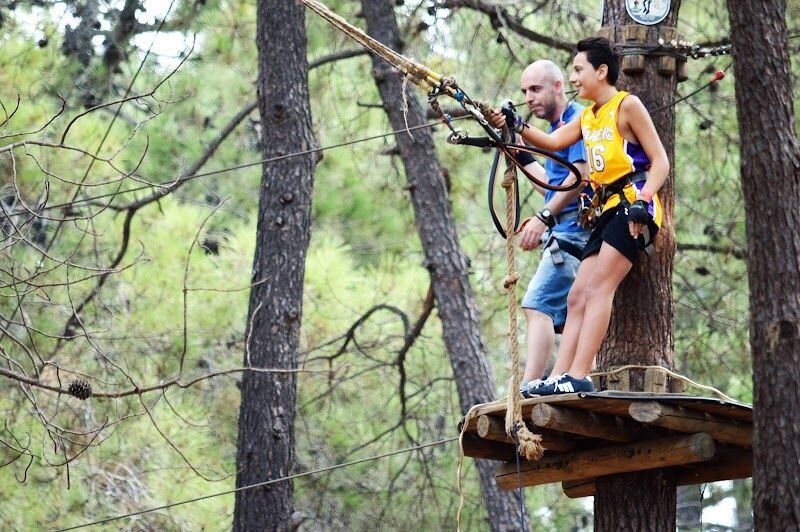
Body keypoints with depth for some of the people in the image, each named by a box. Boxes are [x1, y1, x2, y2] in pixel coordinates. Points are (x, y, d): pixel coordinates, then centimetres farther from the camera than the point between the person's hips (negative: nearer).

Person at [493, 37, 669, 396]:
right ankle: (558, 377, -6)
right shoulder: (587, 117, 21)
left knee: (599, 286, -20)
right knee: (577, 297, 0)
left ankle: (578, 376, -28)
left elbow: (660, 161, -7)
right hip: (606, 212, 9)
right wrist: (517, 128, -7)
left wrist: (641, 203, -20)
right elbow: (553, 142, 7)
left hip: (633, 208, -9)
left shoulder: (627, 106, -2)